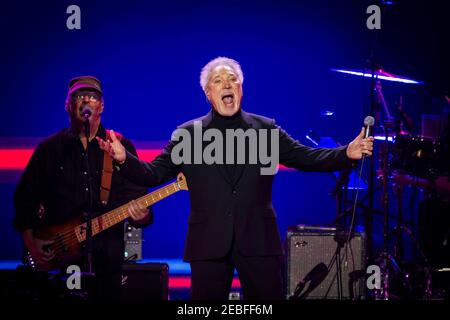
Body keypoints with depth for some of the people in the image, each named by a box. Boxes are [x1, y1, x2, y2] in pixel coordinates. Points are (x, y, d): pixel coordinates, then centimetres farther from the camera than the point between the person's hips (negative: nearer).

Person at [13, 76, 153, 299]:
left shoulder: (122, 148, 9)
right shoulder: (49, 149, 10)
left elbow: (137, 195, 5)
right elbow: (25, 199, 11)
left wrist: (140, 215, -17)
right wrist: (31, 243, 0)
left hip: (108, 260, 0)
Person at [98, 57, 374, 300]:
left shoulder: (266, 129, 9)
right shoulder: (187, 134, 6)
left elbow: (305, 157, 7)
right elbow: (154, 174, 1)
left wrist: (347, 153, -8)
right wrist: (124, 159, -18)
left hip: (258, 241, 1)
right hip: (209, 243, -1)